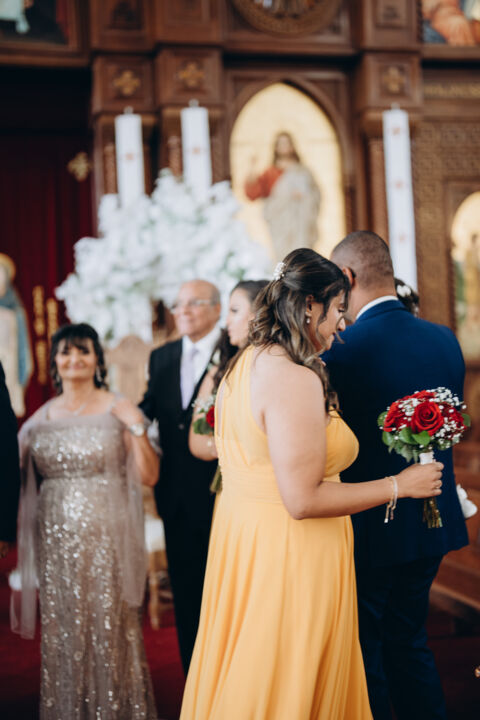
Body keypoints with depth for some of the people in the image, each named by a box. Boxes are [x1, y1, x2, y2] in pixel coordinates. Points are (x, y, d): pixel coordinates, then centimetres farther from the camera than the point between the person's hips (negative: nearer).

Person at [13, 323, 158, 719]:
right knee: (60, 627, 8)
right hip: (56, 540, 3)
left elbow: (148, 476, -6)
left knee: (109, 626, 1)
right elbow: (21, 475, 15)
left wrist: (137, 428, -16)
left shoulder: (118, 410, -1)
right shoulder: (43, 416, 9)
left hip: (105, 538, -3)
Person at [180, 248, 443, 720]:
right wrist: (399, 485, -16)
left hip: (241, 535, 9)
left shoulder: (242, 366, 7)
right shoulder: (296, 381, -23)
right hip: (289, 555, -9)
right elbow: (303, 500, -26)